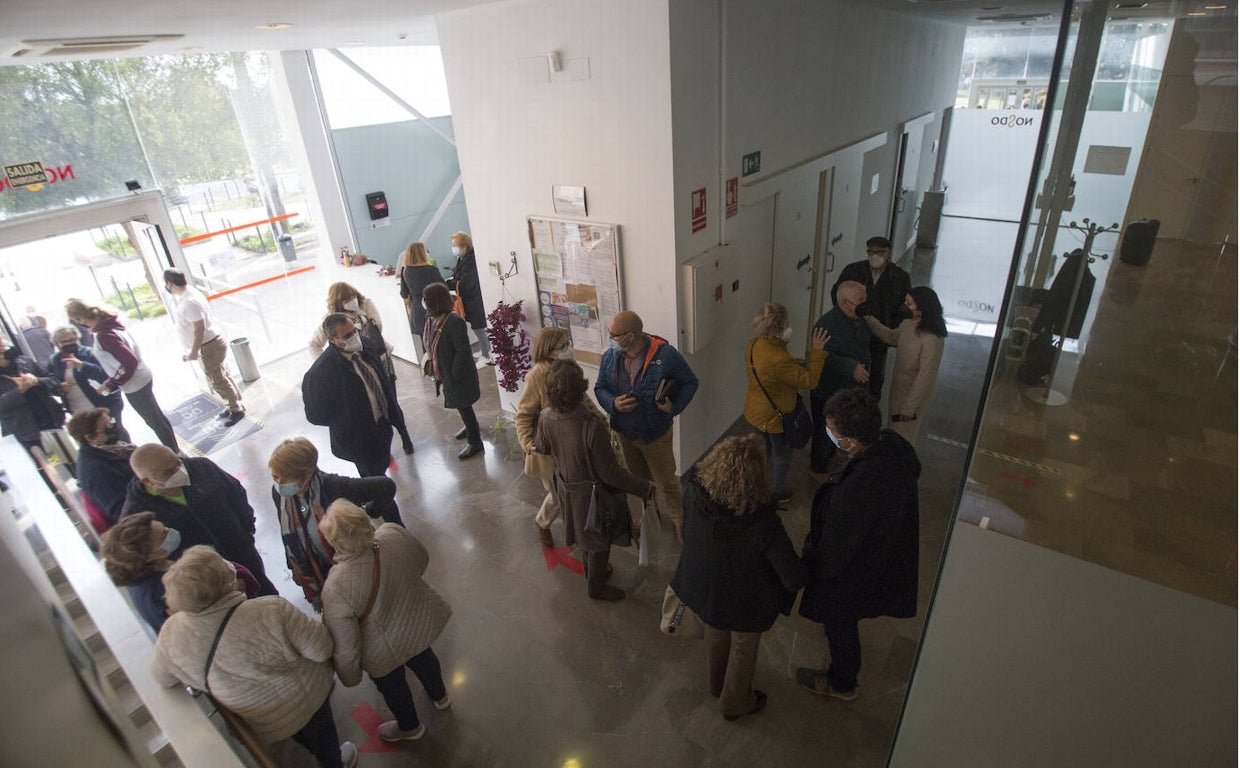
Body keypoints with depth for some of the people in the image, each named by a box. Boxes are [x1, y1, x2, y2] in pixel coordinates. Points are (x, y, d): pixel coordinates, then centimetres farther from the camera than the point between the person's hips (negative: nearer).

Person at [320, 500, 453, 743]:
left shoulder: (335, 589, -38)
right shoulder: (394, 534, -27)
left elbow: (345, 647, -26)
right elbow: (422, 560, -5)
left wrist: (350, 677, -5)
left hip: (385, 651, -4)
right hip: (420, 622, 4)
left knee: (392, 686, 28)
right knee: (422, 657, 35)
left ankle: (409, 727, 57)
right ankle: (440, 696, 63)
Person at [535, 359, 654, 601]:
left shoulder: (546, 418, -19)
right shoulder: (593, 426, -37)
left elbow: (541, 449, 2)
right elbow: (609, 472, -28)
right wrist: (644, 487, -17)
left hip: (565, 487, 6)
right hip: (591, 492, -6)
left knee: (585, 533, 31)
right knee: (599, 539, 21)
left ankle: (591, 570, 56)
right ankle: (596, 586, 43)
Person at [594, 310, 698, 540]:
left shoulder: (665, 355, -22)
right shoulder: (610, 356, -10)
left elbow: (690, 382, -8)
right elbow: (600, 388, 2)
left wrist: (675, 407, -22)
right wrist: (613, 403, -19)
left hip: (655, 433, -4)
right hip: (625, 432, 5)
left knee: (666, 482, 9)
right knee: (639, 479, 25)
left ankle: (680, 523, 32)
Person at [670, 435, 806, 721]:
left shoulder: (694, 492, -30)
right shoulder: (763, 523, -40)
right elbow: (794, 578, -29)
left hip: (705, 588, 4)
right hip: (745, 601, -4)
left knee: (715, 636, 34)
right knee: (743, 651, 28)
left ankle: (716, 683, 63)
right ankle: (735, 703, 55)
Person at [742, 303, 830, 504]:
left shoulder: (754, 345, -11)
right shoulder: (779, 360, -37)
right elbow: (809, 381, -28)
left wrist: (799, 364, 0)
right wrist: (817, 351, -23)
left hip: (755, 411, 7)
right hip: (774, 417, -7)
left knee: (762, 451, 28)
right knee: (781, 456, 20)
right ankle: (778, 494, 41)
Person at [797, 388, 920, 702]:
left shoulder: (858, 488, -45)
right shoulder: (893, 444, -21)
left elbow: (836, 548, -31)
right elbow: (915, 468, 5)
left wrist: (807, 567, -11)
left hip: (853, 569, -9)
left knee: (839, 623, 21)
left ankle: (842, 683, 50)